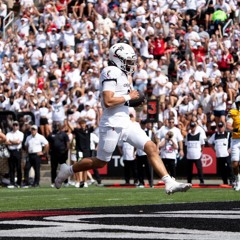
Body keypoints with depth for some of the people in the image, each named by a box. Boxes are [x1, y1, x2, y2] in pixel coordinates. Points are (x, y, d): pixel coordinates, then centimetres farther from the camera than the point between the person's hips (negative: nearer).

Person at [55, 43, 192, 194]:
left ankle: (169, 183, -8)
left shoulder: (121, 74, 14)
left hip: (125, 123, 9)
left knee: (151, 148, -4)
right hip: (112, 124, -9)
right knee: (100, 162, 4)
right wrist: (129, 97, -13)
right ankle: (68, 170, 24)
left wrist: (133, 99, 9)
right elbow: (108, 101, -24)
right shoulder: (111, 73, -16)